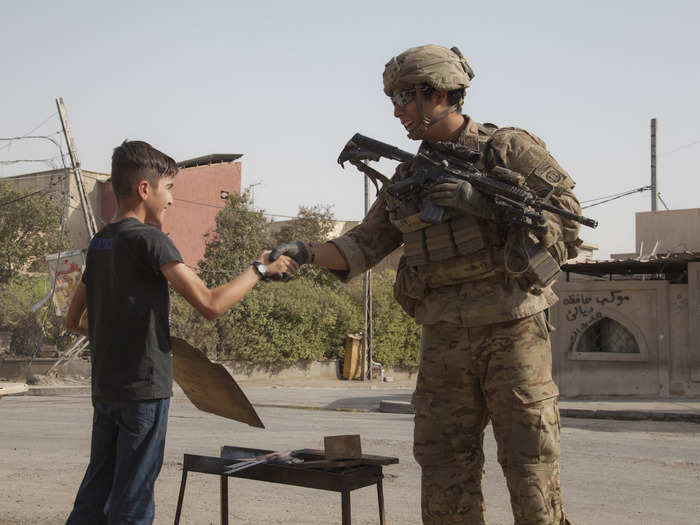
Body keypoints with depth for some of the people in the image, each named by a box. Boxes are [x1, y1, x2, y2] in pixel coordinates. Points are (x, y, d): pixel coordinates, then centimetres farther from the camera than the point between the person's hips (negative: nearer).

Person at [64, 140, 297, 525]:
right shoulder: (149, 239, -13)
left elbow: (74, 321, 19)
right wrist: (260, 269, -8)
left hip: (105, 388, 8)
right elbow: (210, 304, -19)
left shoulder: (99, 243, 12)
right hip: (144, 389, -8)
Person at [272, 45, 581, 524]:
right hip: (445, 339, 5)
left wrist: (485, 200, -17)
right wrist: (306, 252, -5)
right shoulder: (409, 177, 14)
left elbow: (565, 211, -7)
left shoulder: (509, 147, 0)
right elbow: (365, 245, 12)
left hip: (512, 328, -4)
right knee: (445, 477, 6)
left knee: (531, 467, -1)